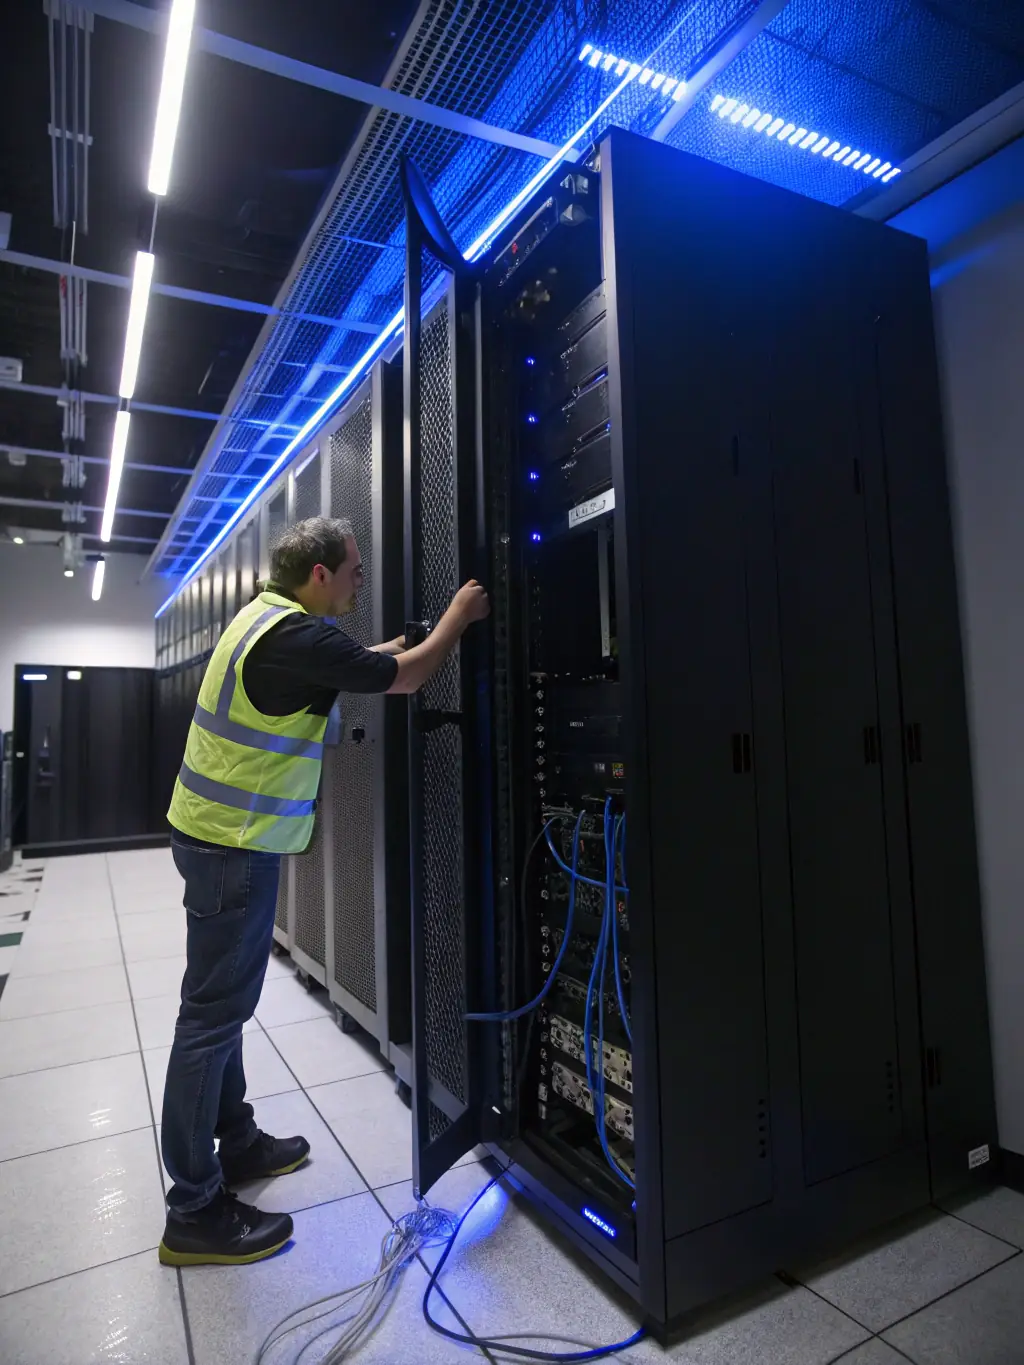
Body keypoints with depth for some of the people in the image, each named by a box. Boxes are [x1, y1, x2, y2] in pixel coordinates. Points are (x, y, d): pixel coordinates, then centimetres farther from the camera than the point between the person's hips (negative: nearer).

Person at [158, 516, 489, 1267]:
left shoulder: (266, 616, 9)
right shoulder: (298, 636, -22)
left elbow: (356, 661, 23)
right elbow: (404, 677, -14)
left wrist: (409, 638, 16)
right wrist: (460, 614, 0)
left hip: (214, 831, 10)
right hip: (236, 844, -10)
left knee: (222, 1000, 19)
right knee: (214, 1013, -1)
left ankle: (238, 1143, 35)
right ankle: (195, 1213, 13)